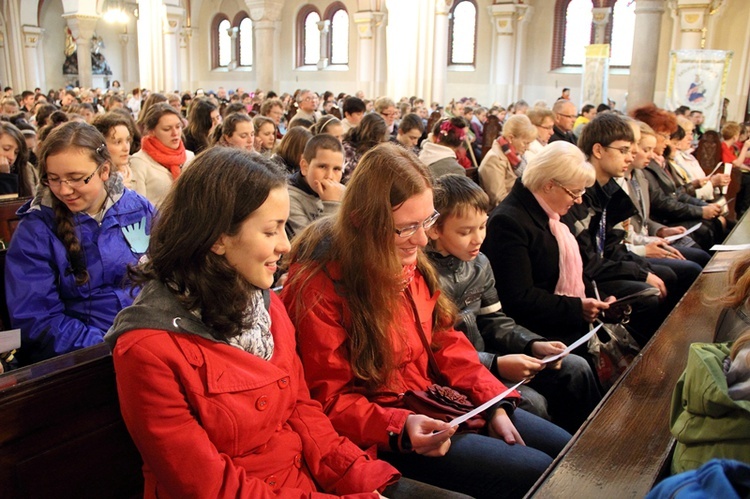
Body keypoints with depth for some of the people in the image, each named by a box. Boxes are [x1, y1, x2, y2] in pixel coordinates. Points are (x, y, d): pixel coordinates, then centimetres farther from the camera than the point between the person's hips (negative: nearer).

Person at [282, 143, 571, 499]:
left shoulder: (408, 260, -2)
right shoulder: (319, 286, -23)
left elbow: (444, 339, 5)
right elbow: (330, 400, -17)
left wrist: (494, 402, -5)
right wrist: (401, 428, -32)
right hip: (383, 434, -7)